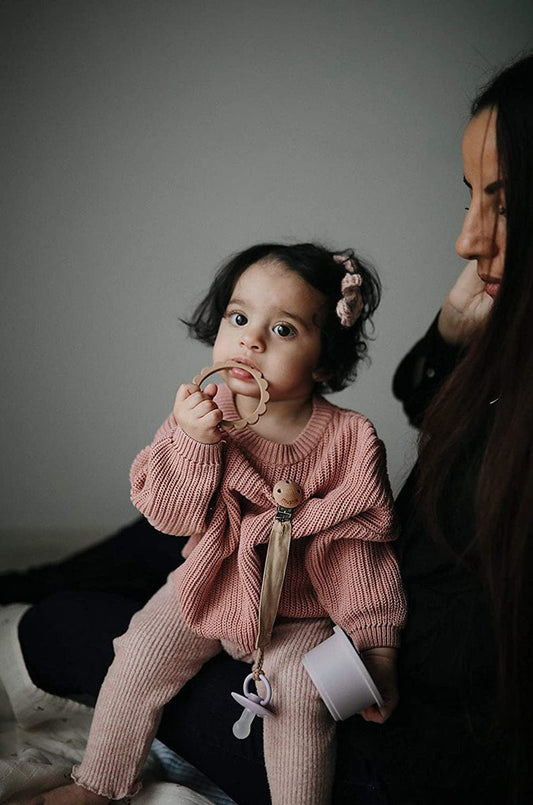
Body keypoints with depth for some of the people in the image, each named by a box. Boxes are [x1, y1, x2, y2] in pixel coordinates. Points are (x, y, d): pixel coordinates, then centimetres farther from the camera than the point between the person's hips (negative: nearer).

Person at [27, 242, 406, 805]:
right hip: (208, 589, 3)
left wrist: (376, 642, -10)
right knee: (140, 654, -5)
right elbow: (168, 512, -14)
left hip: (298, 613, -2)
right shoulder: (201, 413, -10)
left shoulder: (349, 441, -16)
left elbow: (360, 544, -10)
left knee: (298, 688, -24)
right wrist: (192, 441, -31)